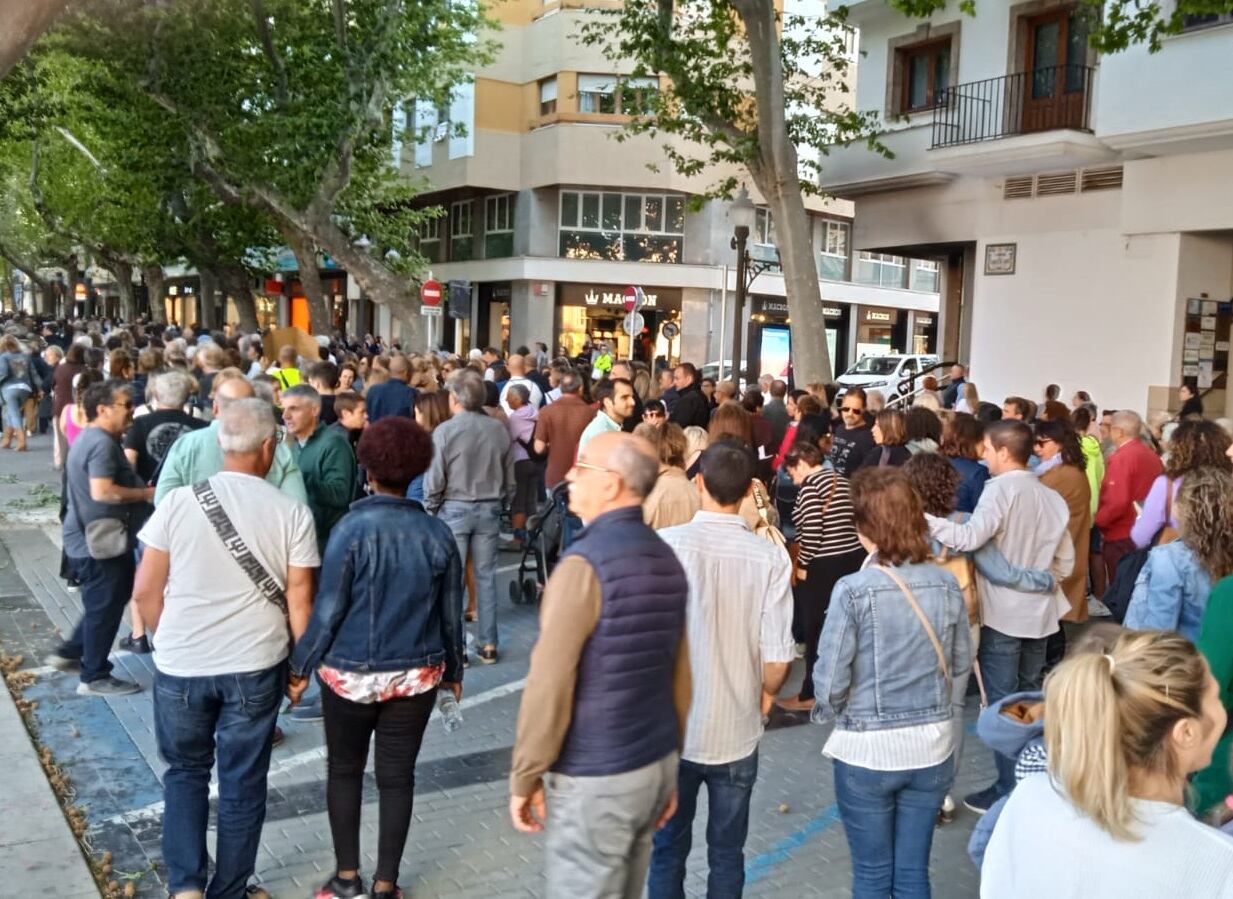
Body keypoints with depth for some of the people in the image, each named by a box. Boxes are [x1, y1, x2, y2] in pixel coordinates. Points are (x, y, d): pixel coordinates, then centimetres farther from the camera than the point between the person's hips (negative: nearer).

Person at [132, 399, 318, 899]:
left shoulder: (178, 502, -7)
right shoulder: (292, 513, -9)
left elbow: (145, 591, -3)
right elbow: (299, 601, -6)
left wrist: (170, 641, 14)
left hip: (181, 665, 1)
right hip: (255, 666, -1)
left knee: (185, 771, 21)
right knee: (243, 783, 14)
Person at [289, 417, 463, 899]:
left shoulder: (352, 528, -15)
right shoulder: (438, 533, -4)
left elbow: (327, 608, -11)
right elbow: (451, 613, 3)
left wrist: (302, 662, 2)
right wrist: (453, 669, 16)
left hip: (351, 673, -2)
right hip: (417, 675, 2)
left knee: (344, 770, 17)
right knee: (397, 776, 12)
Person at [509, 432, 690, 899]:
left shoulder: (584, 563, -20)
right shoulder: (666, 559, 5)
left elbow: (549, 683, -19)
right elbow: (680, 676, 9)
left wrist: (524, 777, -8)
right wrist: (668, 767, 17)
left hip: (595, 778, -7)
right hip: (654, 765, 8)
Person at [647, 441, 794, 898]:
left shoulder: (664, 544, -15)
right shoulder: (771, 557, -12)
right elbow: (778, 657, -12)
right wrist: (767, 693, 11)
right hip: (737, 731, 1)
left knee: (667, 852, 17)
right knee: (727, 854, 18)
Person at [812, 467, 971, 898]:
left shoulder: (853, 590, -19)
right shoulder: (946, 585, -5)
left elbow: (829, 681, -15)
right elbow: (961, 662, 8)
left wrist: (832, 713, 6)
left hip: (867, 750, -3)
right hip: (931, 747, 4)